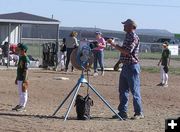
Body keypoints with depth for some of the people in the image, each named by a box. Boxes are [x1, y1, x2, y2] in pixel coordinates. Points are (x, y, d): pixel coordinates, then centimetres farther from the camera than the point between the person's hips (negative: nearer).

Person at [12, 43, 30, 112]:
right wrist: (17, 78, 23)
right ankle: (20, 105, 23)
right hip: (19, 79, 10)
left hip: (23, 79, -10)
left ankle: (23, 106, 2)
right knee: (20, 93, 15)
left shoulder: (26, 59, -15)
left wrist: (24, 80, -21)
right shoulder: (21, 57, 14)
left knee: (23, 93, -2)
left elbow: (26, 70, -18)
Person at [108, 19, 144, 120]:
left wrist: (114, 45, -19)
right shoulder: (128, 36, 15)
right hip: (125, 66, 10)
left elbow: (127, 51, -24)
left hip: (132, 66, -10)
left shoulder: (134, 37, -15)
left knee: (135, 90, -4)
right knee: (123, 90, 10)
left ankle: (139, 113, 4)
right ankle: (122, 112, 15)